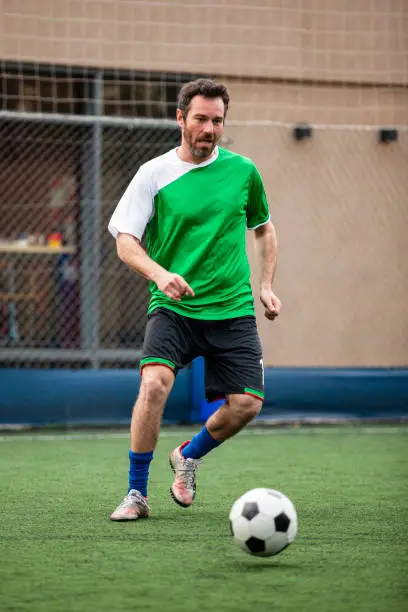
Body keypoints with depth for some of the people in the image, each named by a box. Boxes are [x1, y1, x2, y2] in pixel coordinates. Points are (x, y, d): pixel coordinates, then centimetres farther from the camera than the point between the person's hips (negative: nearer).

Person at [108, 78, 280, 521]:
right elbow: (125, 241, -6)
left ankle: (189, 456, 24)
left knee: (246, 403, -9)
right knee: (155, 382, -26)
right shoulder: (154, 174, -3)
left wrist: (266, 285, 11)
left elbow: (264, 228, 22)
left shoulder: (242, 170, 6)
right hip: (172, 306, -3)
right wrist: (159, 274, -25)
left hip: (232, 308, 3)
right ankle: (136, 494, -11)